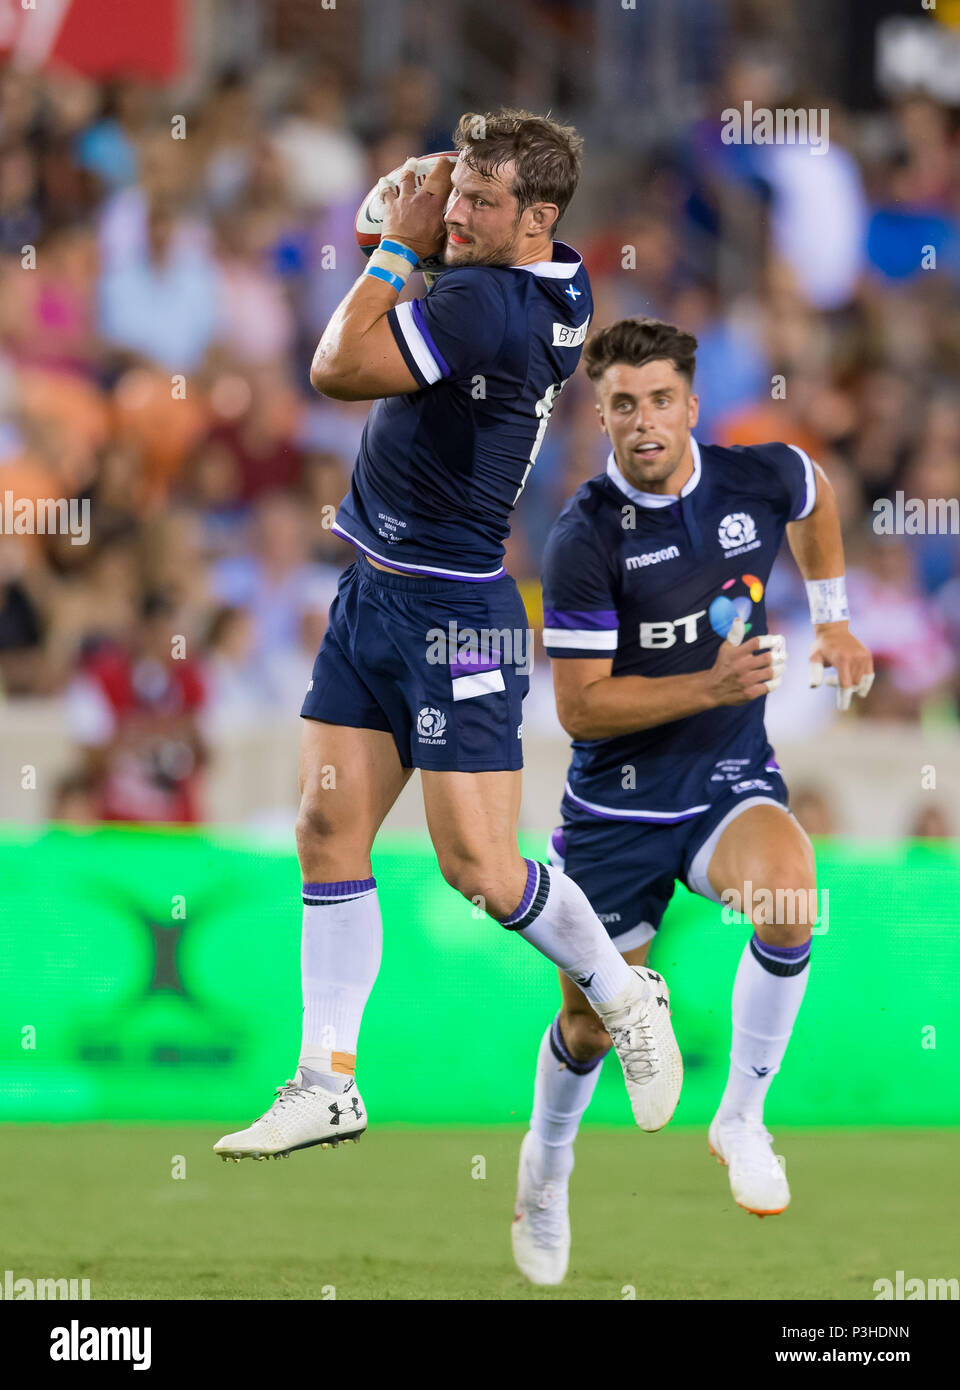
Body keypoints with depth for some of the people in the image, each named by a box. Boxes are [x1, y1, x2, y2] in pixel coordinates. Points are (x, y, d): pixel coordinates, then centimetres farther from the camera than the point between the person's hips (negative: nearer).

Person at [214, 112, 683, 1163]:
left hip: (450, 611, -10)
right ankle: (327, 1085, 9)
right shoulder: (559, 289, 5)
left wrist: (400, 248, -12)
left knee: (477, 865, -5)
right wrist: (416, 236, 6)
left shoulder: (488, 305, -24)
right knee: (328, 832, 6)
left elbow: (338, 369, -22)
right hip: (373, 597, 10)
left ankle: (626, 998, 19)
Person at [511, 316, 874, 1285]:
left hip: (731, 773, 2)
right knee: (593, 1022, 9)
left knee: (789, 904, -31)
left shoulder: (761, 478, -8)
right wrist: (711, 685, -27)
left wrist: (833, 620, 17)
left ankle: (741, 1119, -10)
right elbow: (580, 707, -18)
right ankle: (547, 1163, 43)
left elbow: (815, 498, 20)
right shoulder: (586, 537, -19)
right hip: (618, 798, -2)